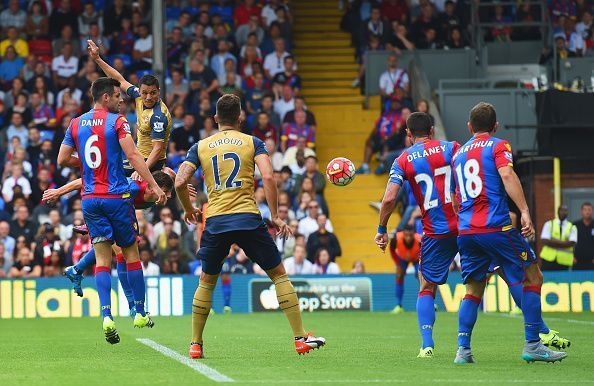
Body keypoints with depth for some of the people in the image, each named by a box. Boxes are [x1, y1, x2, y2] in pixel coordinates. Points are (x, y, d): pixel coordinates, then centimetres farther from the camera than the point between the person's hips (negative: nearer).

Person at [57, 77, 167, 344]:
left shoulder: (76, 124, 8)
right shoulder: (117, 121, -7)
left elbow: (62, 160, 9)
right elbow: (133, 156, -16)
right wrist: (154, 186, -18)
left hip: (90, 200, 4)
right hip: (116, 197, -4)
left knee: (102, 258, 2)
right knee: (131, 253, 10)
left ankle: (106, 316, -14)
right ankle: (140, 313, 16)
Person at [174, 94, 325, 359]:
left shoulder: (200, 147, 12)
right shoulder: (252, 142, 7)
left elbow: (180, 182, 2)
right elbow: (268, 177, -7)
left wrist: (188, 211, 20)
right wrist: (275, 217, -2)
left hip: (215, 222, 2)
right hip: (248, 218, -2)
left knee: (206, 282, 19)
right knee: (279, 274, 9)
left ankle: (195, 344, 15)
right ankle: (300, 338, 5)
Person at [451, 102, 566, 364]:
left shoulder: (458, 154, 21)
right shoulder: (498, 146, 2)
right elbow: (507, 175, -16)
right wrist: (524, 212, -22)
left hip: (465, 231, 6)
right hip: (496, 227, -6)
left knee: (473, 290, 12)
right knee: (533, 277, 4)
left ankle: (463, 349, -1)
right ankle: (532, 345, -2)